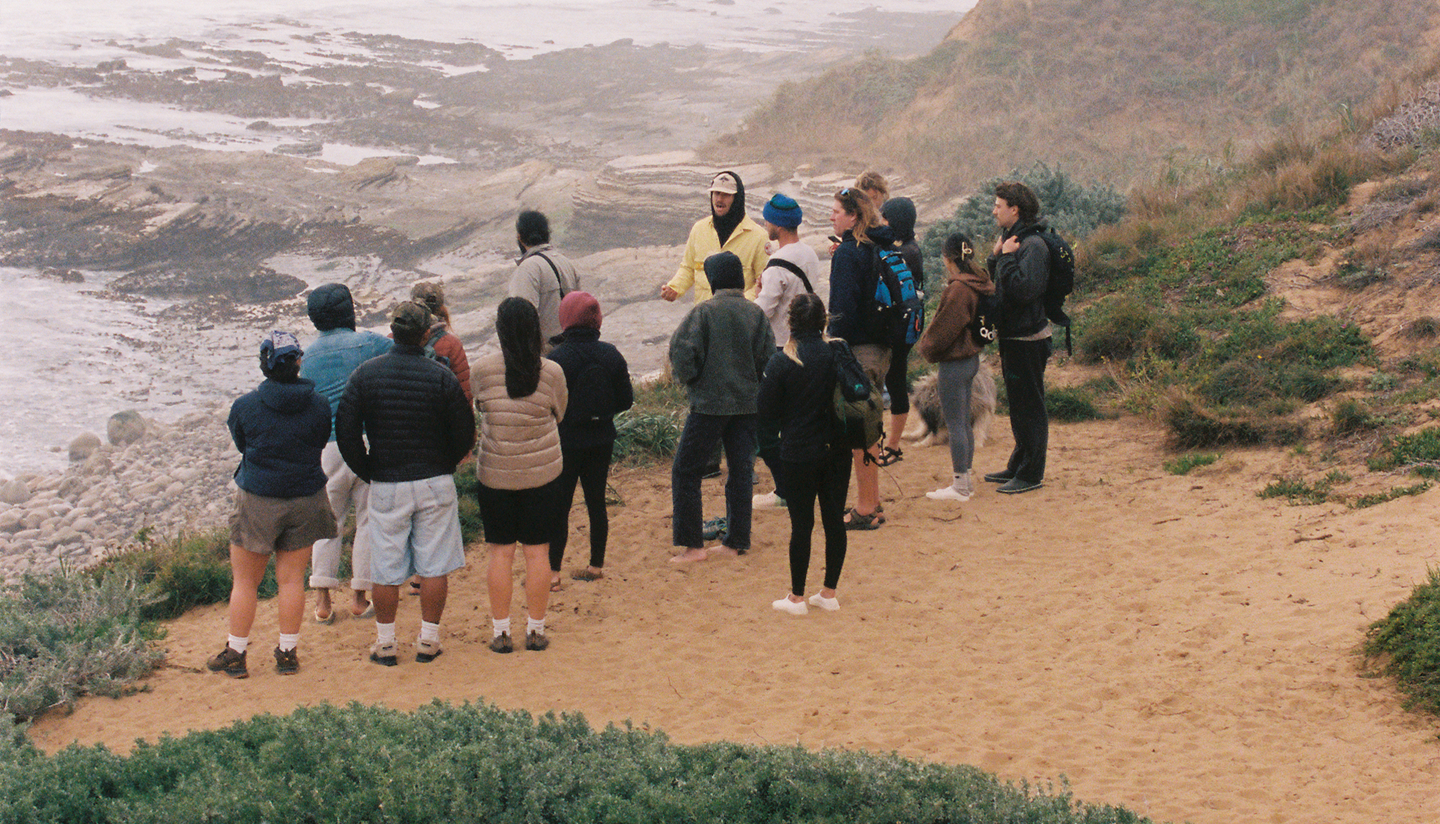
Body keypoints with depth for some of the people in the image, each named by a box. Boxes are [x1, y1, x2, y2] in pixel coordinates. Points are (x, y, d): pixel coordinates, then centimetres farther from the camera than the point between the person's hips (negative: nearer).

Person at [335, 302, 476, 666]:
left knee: (386, 569, 8)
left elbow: (346, 430, -5)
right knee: (434, 566, 8)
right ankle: (428, 640, 13)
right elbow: (465, 434, -5)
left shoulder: (366, 374, -5)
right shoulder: (442, 377, -8)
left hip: (385, 486, 1)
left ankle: (385, 643, 13)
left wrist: (367, 472, 7)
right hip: (435, 484, -1)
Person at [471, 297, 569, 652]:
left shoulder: (483, 369, -11)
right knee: (537, 551, 10)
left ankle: (500, 632, 12)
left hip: (495, 473, 0)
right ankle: (536, 630, 15)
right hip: (542, 472, 0)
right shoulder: (551, 372, -10)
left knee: (501, 552, 9)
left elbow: (477, 407, 4)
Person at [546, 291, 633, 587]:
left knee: (558, 506, 2)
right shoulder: (610, 355, -2)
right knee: (596, 501, 14)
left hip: (567, 440, -4)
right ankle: (596, 566, 20)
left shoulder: (557, 358, -16)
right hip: (602, 438, 5)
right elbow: (626, 400, 3)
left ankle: (552, 572, 3)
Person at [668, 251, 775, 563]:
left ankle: (692, 544, 0)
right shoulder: (755, 313, 2)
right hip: (748, 403, 5)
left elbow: (683, 351, -15)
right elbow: (768, 358, 1)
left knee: (685, 470, 4)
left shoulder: (704, 312, -10)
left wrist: (686, 378, 4)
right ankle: (737, 541, 14)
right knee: (740, 470, 11)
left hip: (709, 404, -5)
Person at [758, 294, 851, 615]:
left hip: (800, 452, -3)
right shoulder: (838, 354, -5)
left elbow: (767, 411, -8)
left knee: (801, 523, 5)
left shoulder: (782, 362, -13)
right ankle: (829, 593, 18)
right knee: (834, 519, 11)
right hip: (837, 450, 3)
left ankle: (797, 597, 12)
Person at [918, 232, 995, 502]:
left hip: (954, 363, -9)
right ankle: (965, 480, 23)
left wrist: (927, 348, 0)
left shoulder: (958, 290, -22)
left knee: (955, 425, -2)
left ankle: (960, 486, 3)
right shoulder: (980, 284, 7)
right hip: (972, 357, 9)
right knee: (964, 423, 16)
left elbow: (943, 330, -19)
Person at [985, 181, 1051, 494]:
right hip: (1011, 335, 10)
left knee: (1029, 406, -3)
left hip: (1028, 338, -10)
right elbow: (994, 282, 15)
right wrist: (996, 256, 1)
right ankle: (1018, 466, 27)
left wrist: (1007, 258, -21)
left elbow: (1024, 288, -29)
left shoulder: (1033, 245, -18)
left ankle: (1031, 474, 3)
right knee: (1018, 405, 17)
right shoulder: (1012, 239, 12)